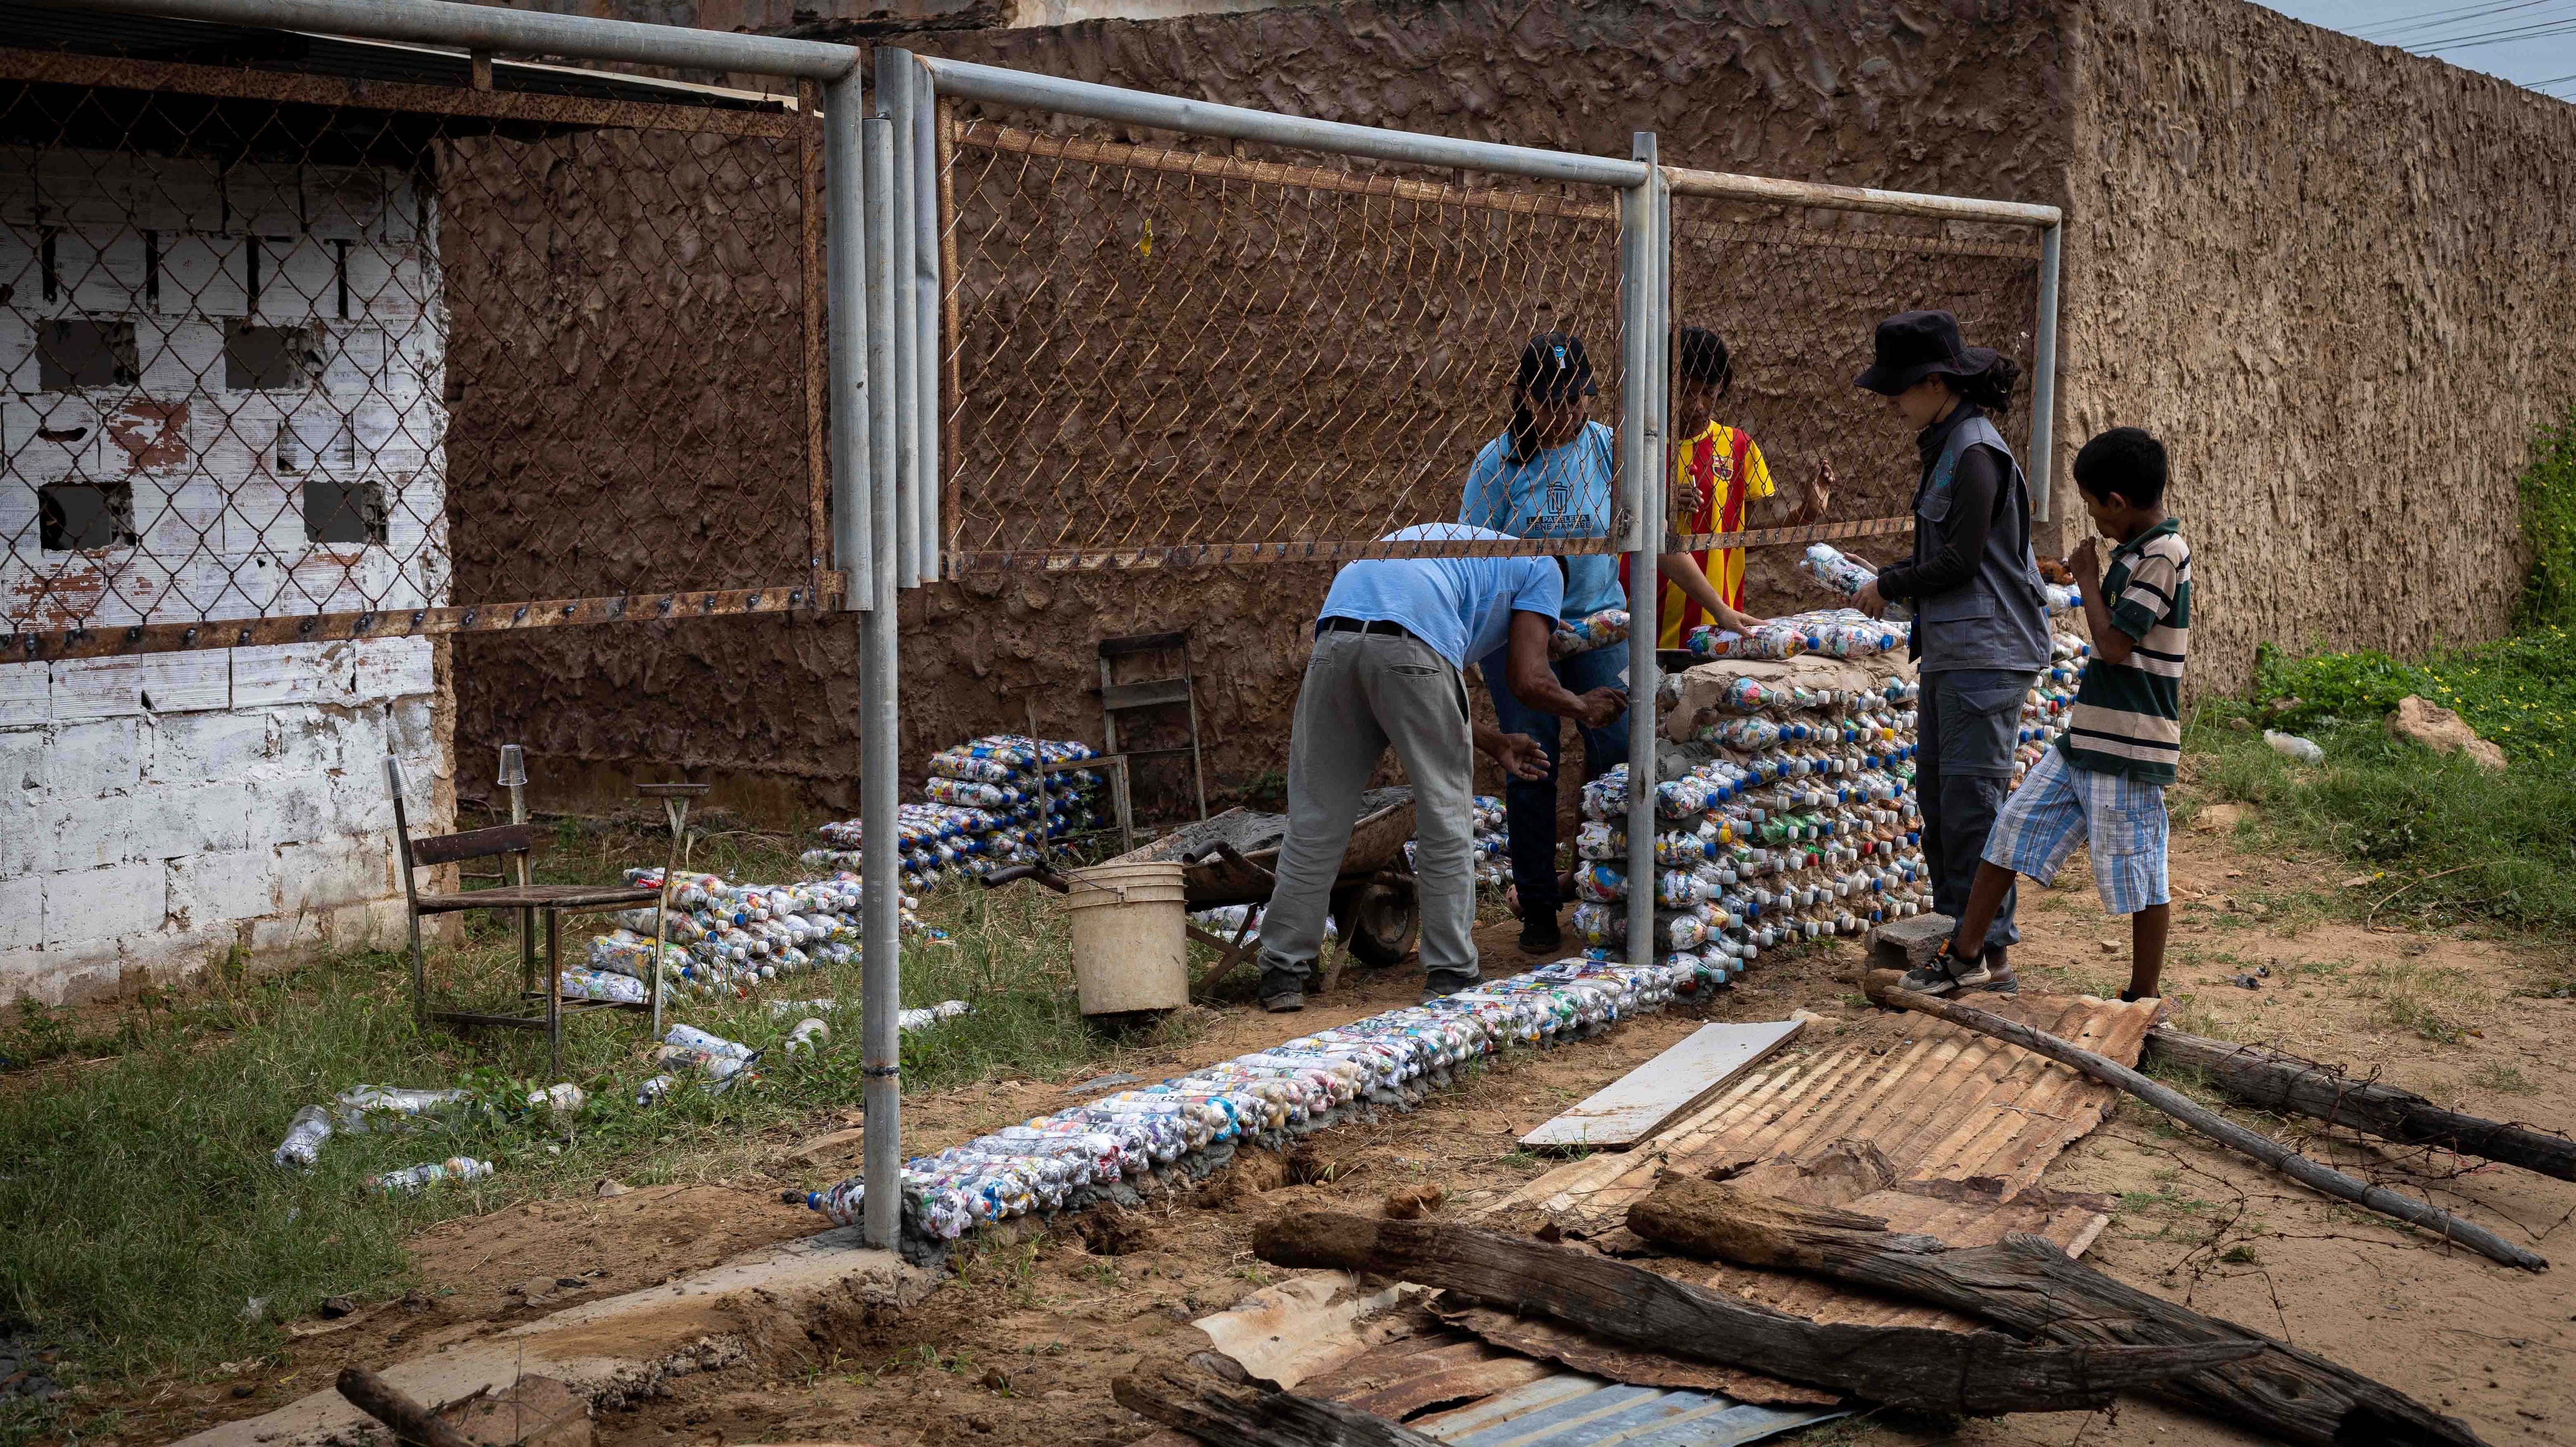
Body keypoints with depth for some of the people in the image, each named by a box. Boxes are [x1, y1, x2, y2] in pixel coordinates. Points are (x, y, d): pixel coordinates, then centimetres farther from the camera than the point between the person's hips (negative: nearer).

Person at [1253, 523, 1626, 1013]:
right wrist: (1585, 709, 32)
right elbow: (1528, 681, 12)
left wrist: (1496, 743, 48)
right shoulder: (1543, 569, 24)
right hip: (1412, 645, -6)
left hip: (1334, 637, 6)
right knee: (1446, 817, 9)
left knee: (1316, 819, 12)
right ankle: (1450, 973, 14)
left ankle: (1282, 972, 15)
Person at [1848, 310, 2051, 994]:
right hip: (1951, 653, 10)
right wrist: (1890, 582, 9)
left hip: (1986, 655, -10)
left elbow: (1960, 561, -18)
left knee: (1971, 802, -6)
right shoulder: (1946, 447, 14)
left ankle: (1990, 955, 0)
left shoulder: (1976, 452, -16)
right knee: (1937, 800, 14)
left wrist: (1888, 587, -6)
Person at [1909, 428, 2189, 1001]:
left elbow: (2113, 644, -19)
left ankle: (2142, 1001, 15)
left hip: (2129, 749, -10)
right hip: (2086, 739, 10)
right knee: (2013, 828, 9)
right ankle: (1955, 960, 16)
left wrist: (2088, 579, -9)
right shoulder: (2136, 551, 14)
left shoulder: (2163, 556, -16)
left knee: (2138, 877, 2)